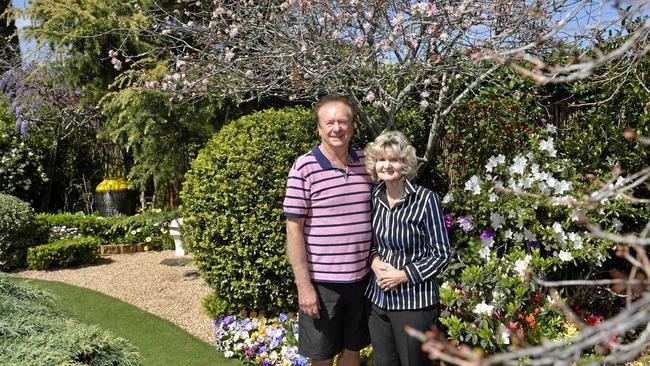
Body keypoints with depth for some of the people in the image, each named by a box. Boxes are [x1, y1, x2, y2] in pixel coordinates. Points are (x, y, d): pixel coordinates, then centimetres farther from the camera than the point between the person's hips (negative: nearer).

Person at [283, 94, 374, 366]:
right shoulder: (304, 168, -11)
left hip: (360, 278, 4)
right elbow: (294, 229, -11)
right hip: (321, 282, -4)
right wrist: (304, 285, -13)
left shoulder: (365, 162, 4)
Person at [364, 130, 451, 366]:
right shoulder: (374, 196, 0)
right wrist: (375, 260, -7)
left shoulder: (425, 200, -15)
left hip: (415, 303, -5)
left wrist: (403, 275, -16)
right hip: (378, 298, 5)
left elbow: (442, 255, -10)